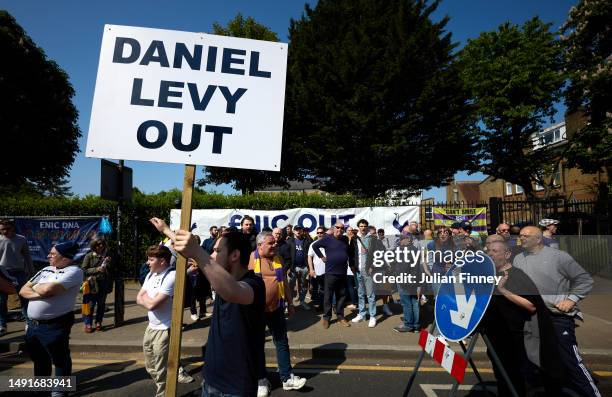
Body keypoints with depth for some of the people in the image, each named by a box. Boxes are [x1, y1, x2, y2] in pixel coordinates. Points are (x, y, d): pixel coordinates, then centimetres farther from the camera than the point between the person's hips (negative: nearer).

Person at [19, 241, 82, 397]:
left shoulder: (74, 271, -14)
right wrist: (38, 293, -12)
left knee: (60, 359, 7)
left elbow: (48, 289, -24)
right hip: (33, 324, 8)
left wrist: (34, 287, -2)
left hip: (55, 325, -8)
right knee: (38, 357, 23)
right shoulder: (45, 270, 12)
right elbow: (23, 291, 8)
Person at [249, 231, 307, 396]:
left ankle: (287, 378, 23)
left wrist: (290, 303, 13)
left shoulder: (278, 259, 5)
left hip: (276, 308, 4)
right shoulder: (250, 259, -11)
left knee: (282, 342, 10)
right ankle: (262, 380, 27)